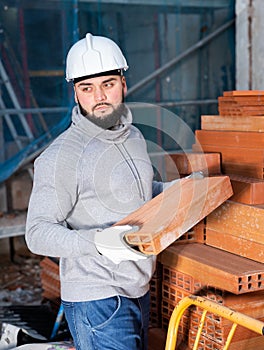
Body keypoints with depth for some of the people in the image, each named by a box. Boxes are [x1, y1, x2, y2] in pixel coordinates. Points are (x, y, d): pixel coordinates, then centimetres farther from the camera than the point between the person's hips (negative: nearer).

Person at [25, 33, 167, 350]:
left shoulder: (134, 137, 7)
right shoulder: (61, 155, -18)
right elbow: (38, 234, -21)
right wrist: (97, 241, -35)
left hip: (138, 291, 8)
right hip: (97, 300, -8)